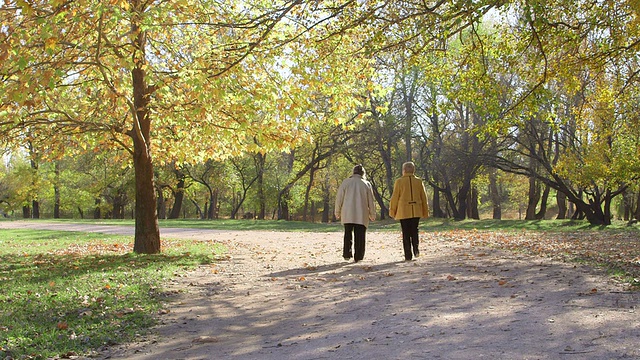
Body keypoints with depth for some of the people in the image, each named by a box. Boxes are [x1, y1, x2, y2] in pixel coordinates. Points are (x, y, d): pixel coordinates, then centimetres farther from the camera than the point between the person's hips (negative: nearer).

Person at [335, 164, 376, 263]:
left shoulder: (346, 182, 3)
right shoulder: (366, 184, 4)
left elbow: (339, 198, 3)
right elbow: (371, 201, 7)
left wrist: (337, 212, 13)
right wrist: (372, 215, 16)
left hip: (348, 214, 1)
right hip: (362, 215, 0)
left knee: (348, 234, 11)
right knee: (360, 236, 3)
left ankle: (347, 254, 5)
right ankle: (358, 257, 1)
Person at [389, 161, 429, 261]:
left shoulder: (399, 181, -4)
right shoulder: (419, 181, 5)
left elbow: (395, 197, -2)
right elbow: (424, 197, 9)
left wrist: (392, 211, 7)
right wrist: (425, 211, 17)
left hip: (404, 211, -2)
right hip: (416, 211, 3)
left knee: (406, 233, 2)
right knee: (414, 231, 15)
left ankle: (408, 255, 1)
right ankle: (415, 248, -6)